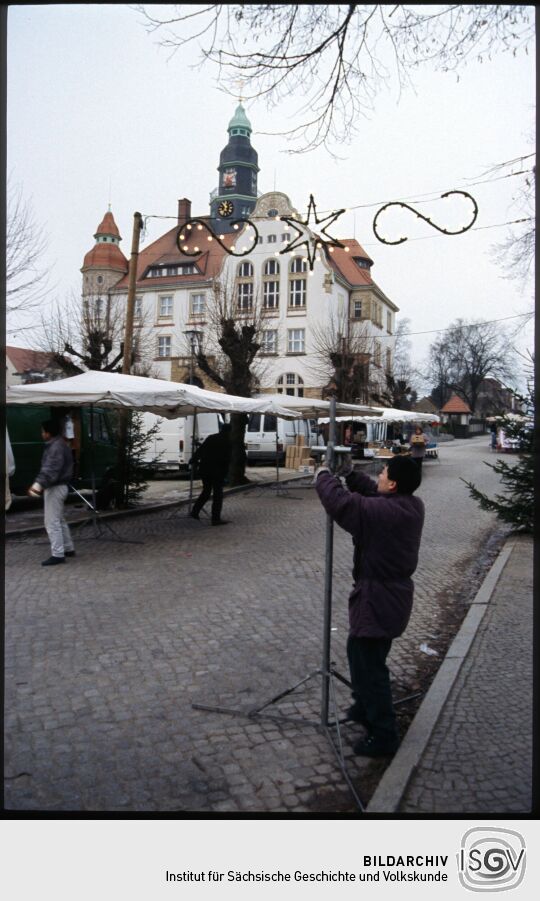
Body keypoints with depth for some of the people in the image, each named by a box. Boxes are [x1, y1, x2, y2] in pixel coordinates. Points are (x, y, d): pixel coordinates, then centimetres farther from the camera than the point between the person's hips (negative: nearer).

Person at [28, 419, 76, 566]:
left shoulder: (56, 447, -19)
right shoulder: (59, 445, 14)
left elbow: (51, 469, -31)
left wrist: (39, 484, -41)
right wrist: (39, 483, 26)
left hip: (55, 488, -11)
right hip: (58, 486, 11)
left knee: (52, 522, -7)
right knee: (59, 520, 19)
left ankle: (58, 554, -4)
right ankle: (68, 548, 27)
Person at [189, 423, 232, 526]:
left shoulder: (211, 438, 11)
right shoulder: (227, 442, -6)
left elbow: (199, 450, 15)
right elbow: (227, 460, -11)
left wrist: (193, 460, 26)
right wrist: (225, 474, -6)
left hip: (204, 469, 6)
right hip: (217, 471, -6)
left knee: (206, 491, 21)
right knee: (218, 494, 0)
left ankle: (194, 512, 21)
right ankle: (216, 519, -2)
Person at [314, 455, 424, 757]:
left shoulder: (379, 511, -26)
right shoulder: (414, 505, -1)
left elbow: (338, 500, -22)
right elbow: (374, 493, 12)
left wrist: (324, 475, -4)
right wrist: (350, 474, 8)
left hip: (378, 599, -10)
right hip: (397, 592, 10)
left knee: (371, 665, 3)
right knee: (359, 651, 26)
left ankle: (383, 735, 16)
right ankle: (365, 709, 42)